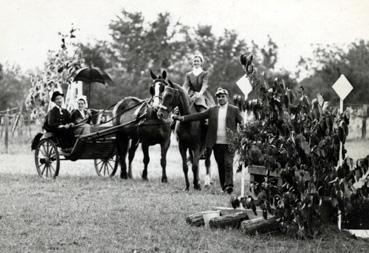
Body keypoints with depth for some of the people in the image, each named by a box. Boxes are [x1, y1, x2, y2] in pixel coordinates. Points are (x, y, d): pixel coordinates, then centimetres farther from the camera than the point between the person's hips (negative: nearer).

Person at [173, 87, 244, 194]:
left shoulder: (234, 110, 5)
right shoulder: (212, 110, 11)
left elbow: (242, 122, 2)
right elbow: (199, 115, 7)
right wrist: (182, 118, -1)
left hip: (229, 143, -3)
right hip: (216, 143, 3)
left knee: (228, 164, -11)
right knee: (220, 165, 8)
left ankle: (229, 185, -14)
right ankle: (223, 186, 16)